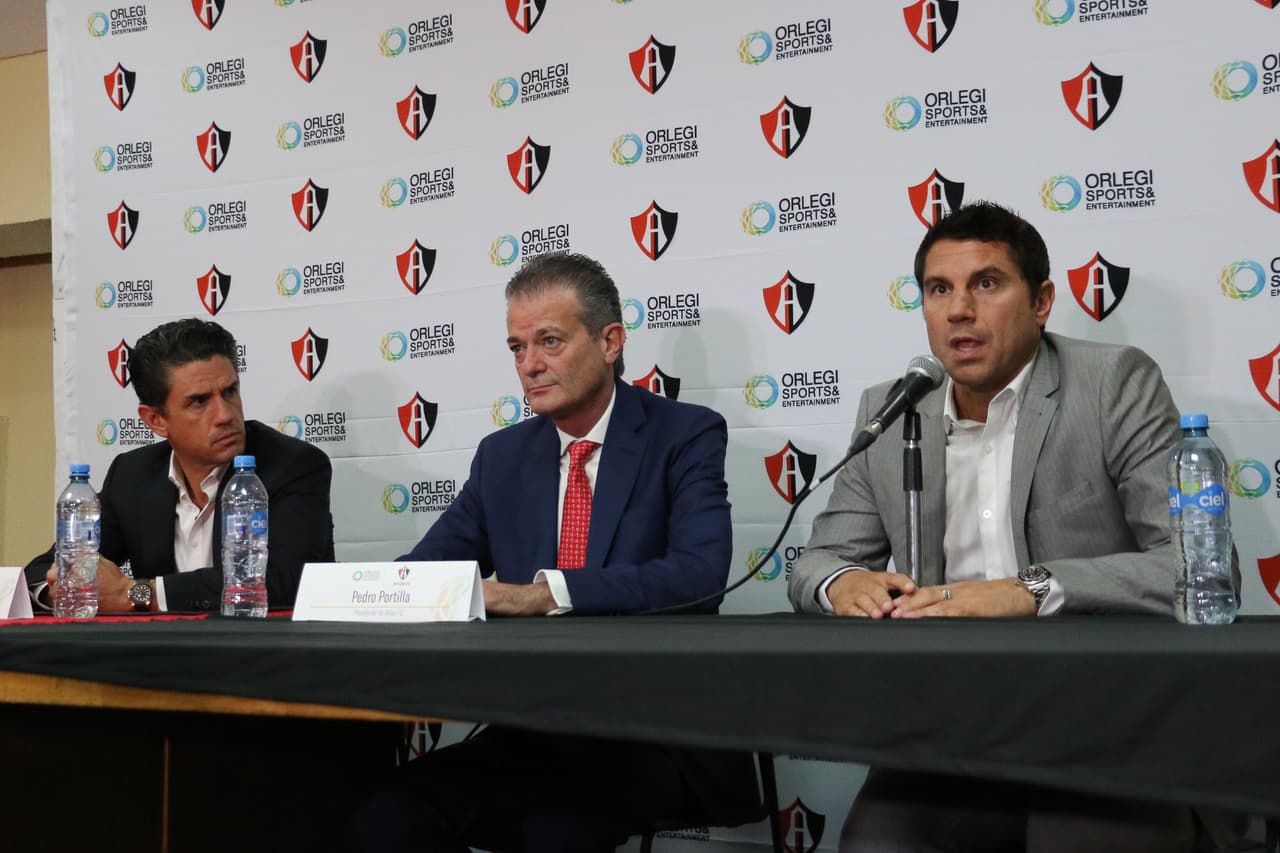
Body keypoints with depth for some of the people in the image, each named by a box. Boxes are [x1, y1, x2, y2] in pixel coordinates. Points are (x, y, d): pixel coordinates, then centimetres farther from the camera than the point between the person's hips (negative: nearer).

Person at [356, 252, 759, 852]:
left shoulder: (686, 435, -3)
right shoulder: (502, 455, 13)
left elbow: (699, 572, -19)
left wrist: (547, 593, -28)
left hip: (663, 736, -4)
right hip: (533, 733, 5)